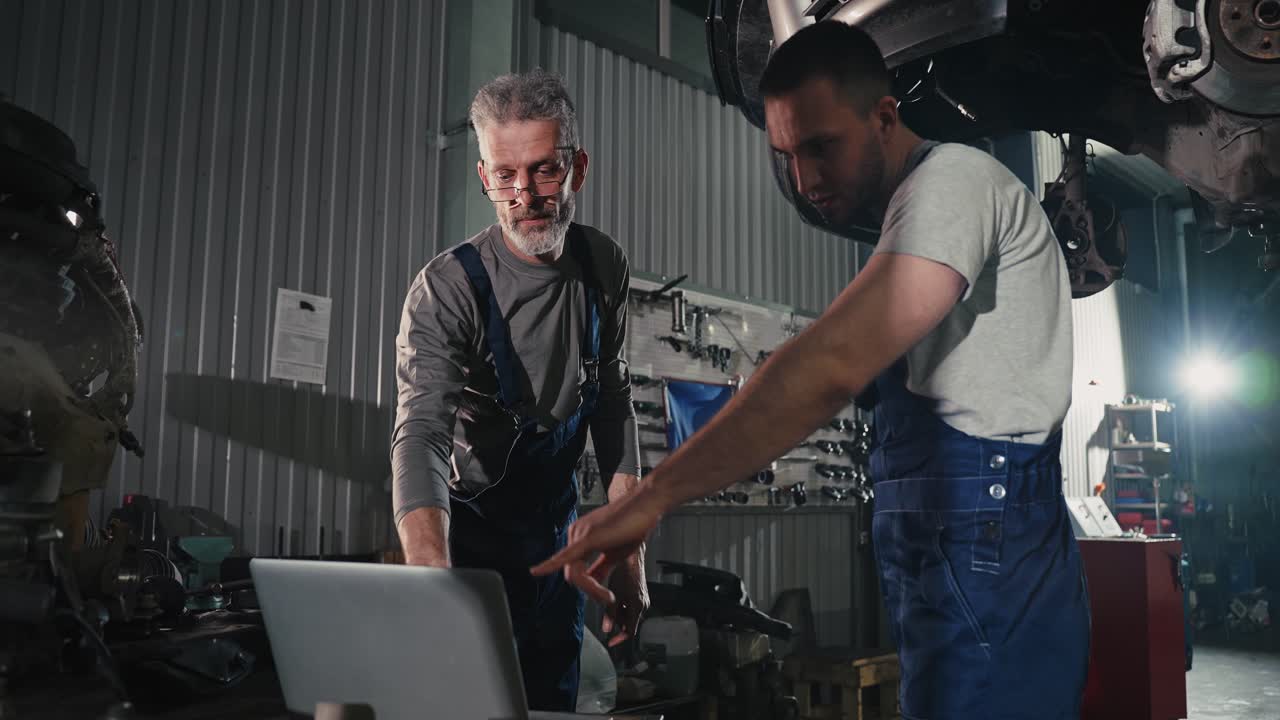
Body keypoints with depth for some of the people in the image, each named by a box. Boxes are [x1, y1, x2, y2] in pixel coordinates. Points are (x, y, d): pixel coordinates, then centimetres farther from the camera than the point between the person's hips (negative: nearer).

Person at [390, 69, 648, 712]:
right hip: (470, 521, -4)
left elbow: (613, 402, 2)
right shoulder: (447, 290, -25)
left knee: (554, 695, 11)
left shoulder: (604, 267, -8)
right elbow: (421, 435, -37)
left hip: (554, 517, 5)